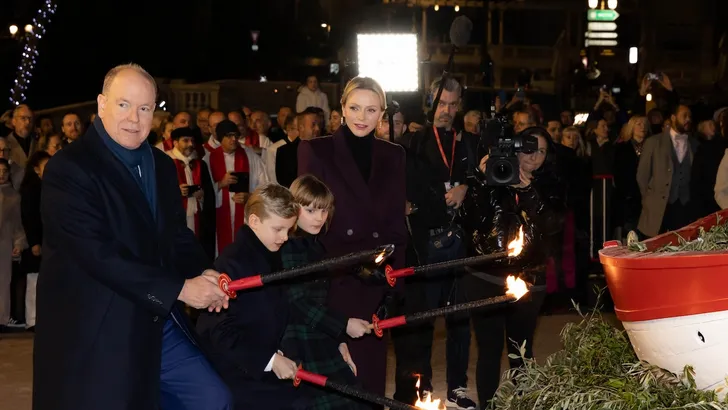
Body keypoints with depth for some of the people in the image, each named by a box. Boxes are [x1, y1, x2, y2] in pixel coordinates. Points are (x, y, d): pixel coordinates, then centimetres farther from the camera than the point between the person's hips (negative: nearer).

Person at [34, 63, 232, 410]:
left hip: (158, 324, 7)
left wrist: (201, 272, -8)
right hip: (95, 335, -7)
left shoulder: (162, 166, 12)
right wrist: (178, 289, -21)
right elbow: (98, 253, -22)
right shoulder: (68, 169, -14)